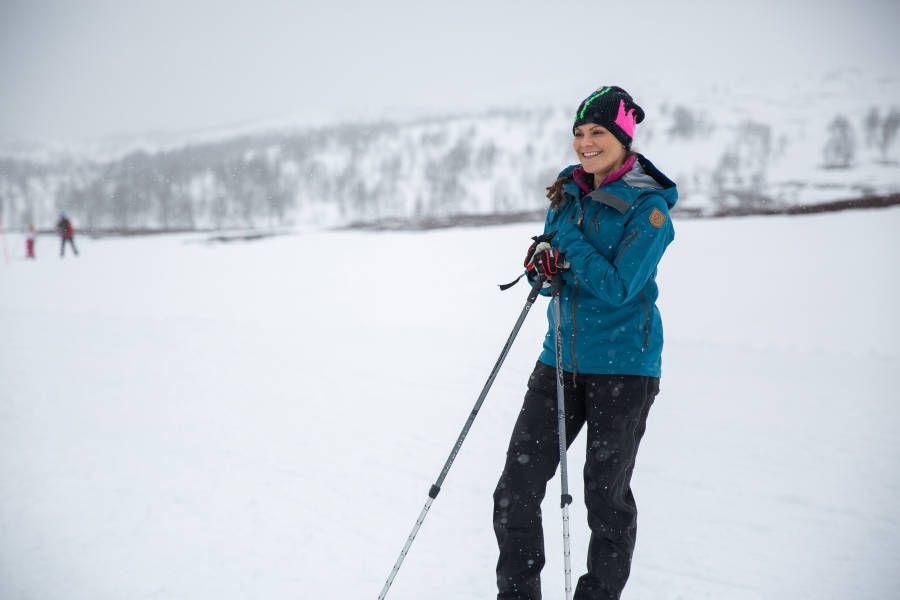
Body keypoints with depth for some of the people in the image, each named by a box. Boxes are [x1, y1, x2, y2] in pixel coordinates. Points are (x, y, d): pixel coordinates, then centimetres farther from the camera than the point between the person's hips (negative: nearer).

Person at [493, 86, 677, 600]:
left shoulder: (649, 207, -11)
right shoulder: (568, 191, 8)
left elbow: (617, 287, -19)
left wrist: (567, 241, -15)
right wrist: (546, 265, -9)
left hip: (623, 364, -6)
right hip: (562, 356, 6)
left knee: (606, 495, 6)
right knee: (516, 489, 1)